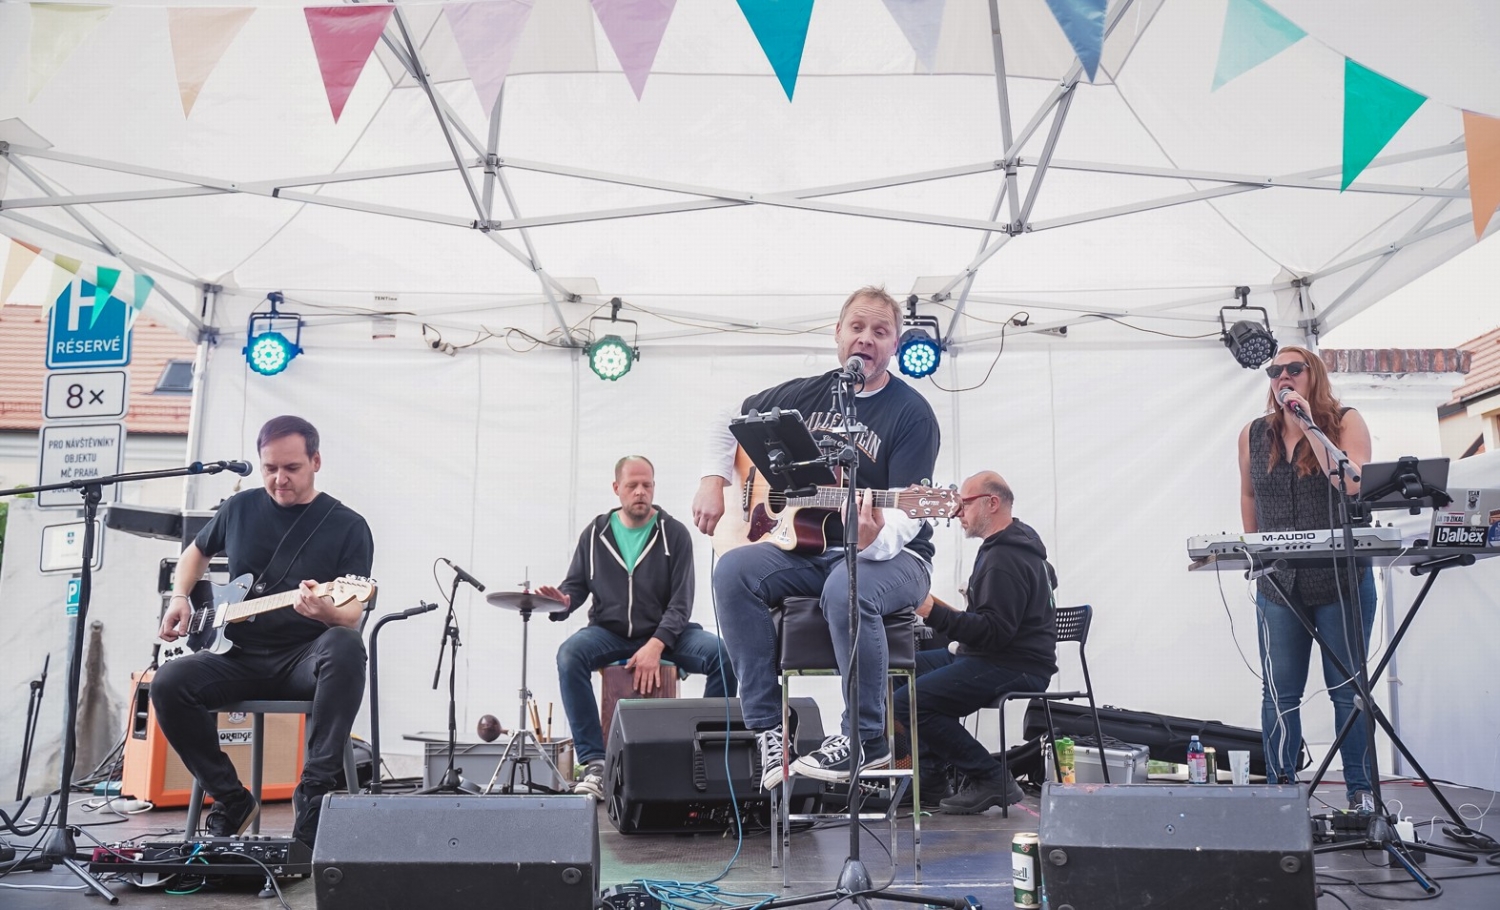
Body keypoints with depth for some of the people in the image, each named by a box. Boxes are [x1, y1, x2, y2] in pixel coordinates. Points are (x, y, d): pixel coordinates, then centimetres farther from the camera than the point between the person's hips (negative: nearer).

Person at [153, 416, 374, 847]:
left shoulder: (348, 526, -2)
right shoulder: (241, 507, 9)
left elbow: (352, 615, -10)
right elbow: (196, 551, 28)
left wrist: (328, 612, -34)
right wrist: (179, 598, 9)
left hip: (305, 658, -3)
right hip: (239, 655, 4)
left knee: (344, 647, -37)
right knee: (169, 683, -24)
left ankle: (314, 792, -31)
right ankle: (232, 800, -6)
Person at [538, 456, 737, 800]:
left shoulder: (674, 534, 1)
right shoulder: (595, 534, 8)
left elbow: (681, 601, -6)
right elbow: (576, 585, 10)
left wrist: (656, 645, -21)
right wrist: (561, 602, -17)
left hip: (664, 632, -1)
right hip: (609, 632, 1)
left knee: (724, 654, -27)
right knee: (569, 655, -32)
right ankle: (594, 764, -26)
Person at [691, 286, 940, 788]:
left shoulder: (910, 413, -8)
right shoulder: (806, 395, 7)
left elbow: (908, 513, -18)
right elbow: (730, 422, 21)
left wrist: (876, 540, -40)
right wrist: (713, 481, 5)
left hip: (891, 556, -4)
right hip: (808, 549, 5)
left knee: (847, 590, -39)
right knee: (734, 570, -23)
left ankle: (867, 739, -18)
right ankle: (769, 728, -17)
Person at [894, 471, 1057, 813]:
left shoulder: (1004, 560, -20)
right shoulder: (1018, 542, 14)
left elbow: (996, 631, -27)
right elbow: (1047, 578, 34)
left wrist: (935, 614, -29)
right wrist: (978, 596, 30)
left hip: (1013, 667, -12)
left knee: (909, 701, -22)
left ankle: (991, 780, -13)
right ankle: (932, 780, 10)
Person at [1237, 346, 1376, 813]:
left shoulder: (1345, 422, -2)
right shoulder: (1254, 435, 7)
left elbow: (1354, 486, -17)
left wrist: (1309, 426, -19)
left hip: (1342, 579, -2)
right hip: (1279, 585, 3)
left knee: (1347, 690, 6)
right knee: (1279, 694, 2)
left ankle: (1360, 790, 16)